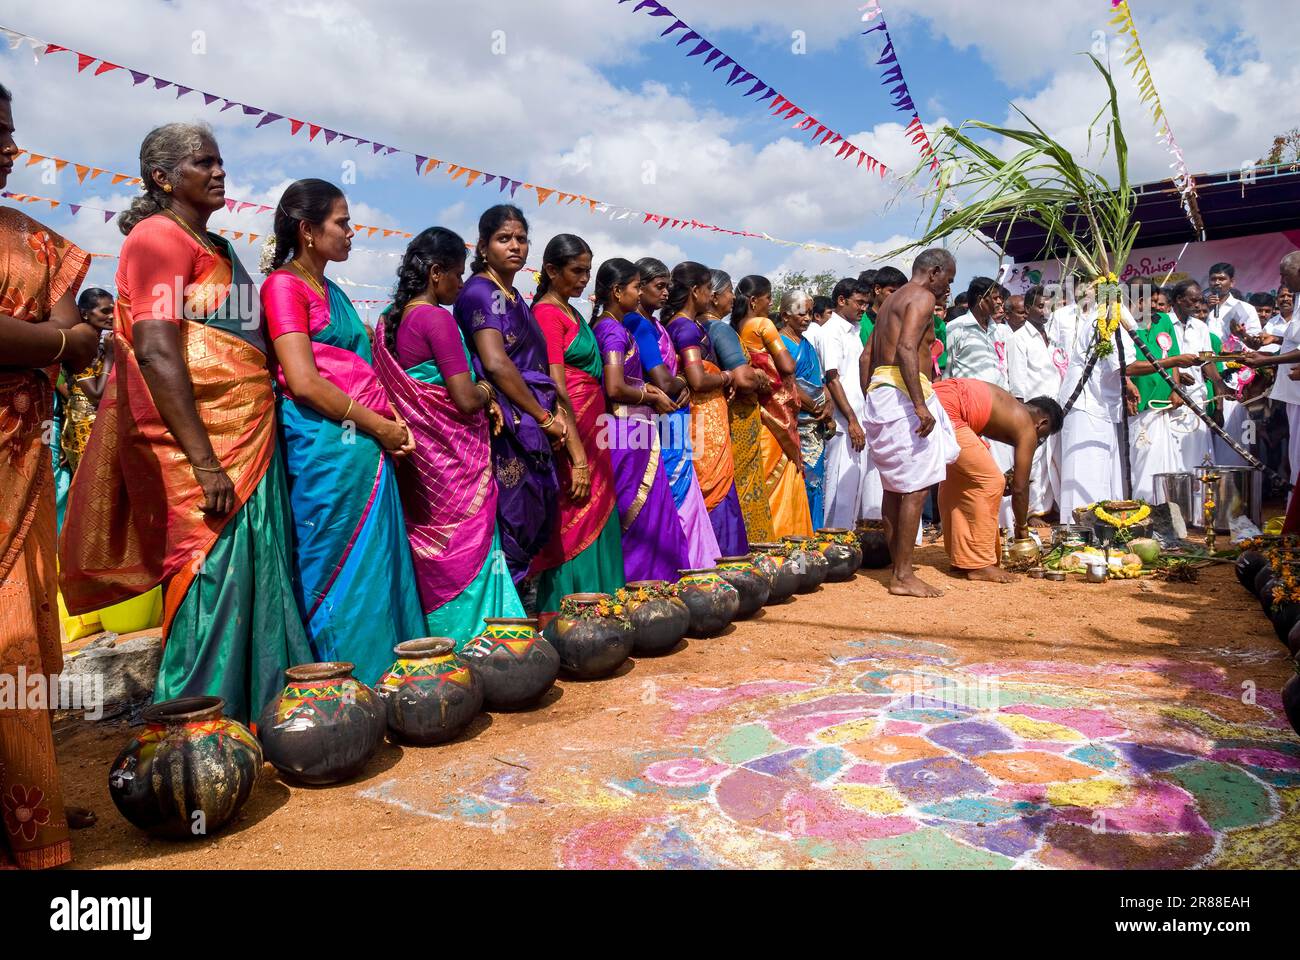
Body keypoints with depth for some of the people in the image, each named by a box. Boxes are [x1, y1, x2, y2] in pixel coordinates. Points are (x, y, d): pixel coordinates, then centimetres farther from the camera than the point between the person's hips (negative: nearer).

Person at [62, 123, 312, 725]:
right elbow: (156, 353, -17)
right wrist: (205, 462, -22)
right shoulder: (160, 237, -6)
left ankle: (254, 715, 19)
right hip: (198, 443, -8)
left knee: (255, 579, 9)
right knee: (211, 579, -6)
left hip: (246, 439, 8)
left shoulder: (213, 247, 21)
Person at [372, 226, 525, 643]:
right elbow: (466, 400, -19)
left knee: (429, 555, 14)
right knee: (467, 559, 0)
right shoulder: (438, 319, -15)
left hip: (416, 461, 8)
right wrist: (485, 392, 2)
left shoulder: (389, 320, 11)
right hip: (454, 461, -8)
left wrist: (479, 397, 12)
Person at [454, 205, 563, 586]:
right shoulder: (480, 292, -8)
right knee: (508, 537, -6)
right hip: (506, 431, -9)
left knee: (531, 530, 11)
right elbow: (495, 363, -20)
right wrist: (544, 417, -14)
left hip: (528, 433, 9)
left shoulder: (513, 297, 20)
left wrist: (553, 409, 5)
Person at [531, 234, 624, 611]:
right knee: (575, 534, -5)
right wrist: (578, 457, -22)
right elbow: (557, 390, -18)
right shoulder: (547, 313, -10)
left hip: (590, 431, 9)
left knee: (597, 528, 11)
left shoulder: (571, 312, 18)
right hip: (569, 435, -9)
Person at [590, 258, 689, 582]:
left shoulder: (605, 326, 15)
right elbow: (615, 388, -23)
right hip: (627, 432, -10)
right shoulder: (614, 330, -14)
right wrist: (652, 397, -8)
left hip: (631, 431, 10)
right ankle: (633, 578, 6)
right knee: (636, 511, -2)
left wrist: (643, 388, 7)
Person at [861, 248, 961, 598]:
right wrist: (921, 405, -25)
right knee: (916, 486, -8)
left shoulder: (892, 300, 24)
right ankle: (903, 575, -7)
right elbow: (906, 348, -20)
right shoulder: (923, 296, -4)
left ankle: (897, 568, 16)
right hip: (904, 393, -10)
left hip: (880, 390, 10)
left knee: (895, 485, 11)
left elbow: (867, 356, 22)